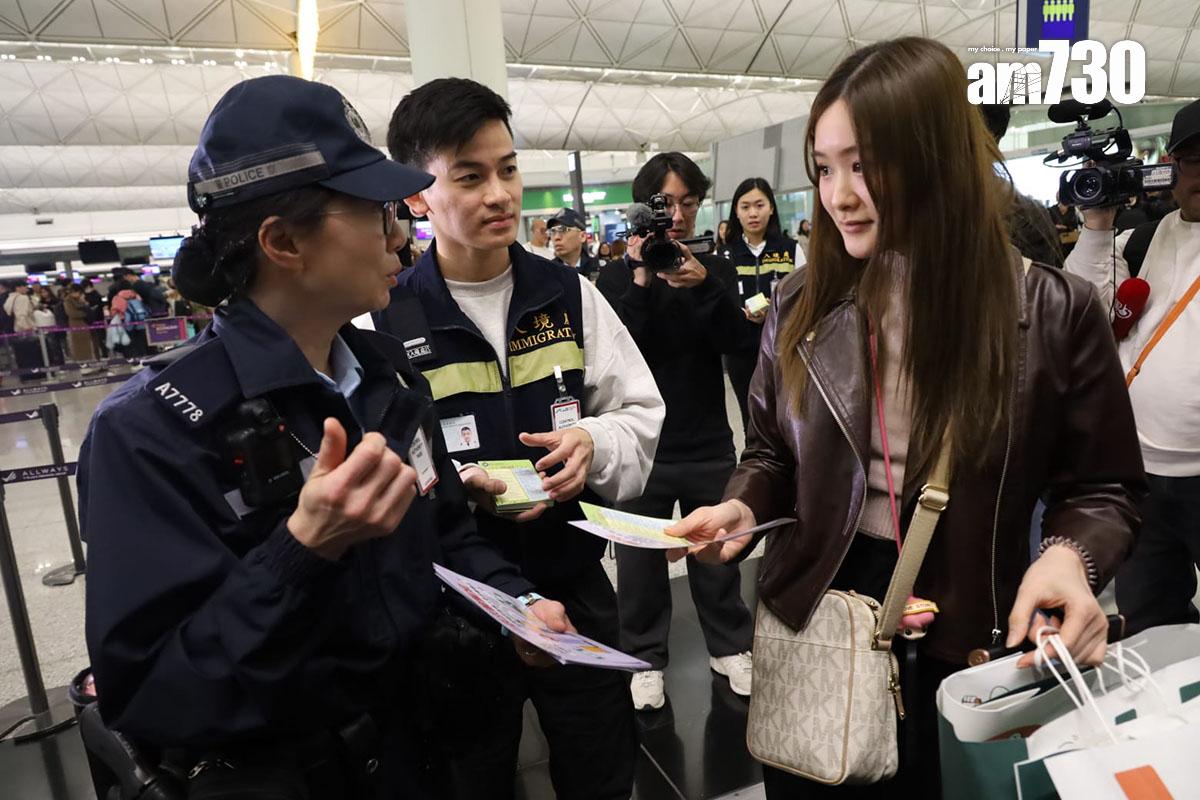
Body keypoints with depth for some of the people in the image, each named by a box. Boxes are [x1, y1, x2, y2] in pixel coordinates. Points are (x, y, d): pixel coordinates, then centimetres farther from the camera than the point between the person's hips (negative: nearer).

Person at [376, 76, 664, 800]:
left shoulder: (569, 294, -1)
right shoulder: (383, 320, -11)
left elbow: (642, 412, 4)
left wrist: (593, 443, -15)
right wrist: (457, 487, -25)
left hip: (576, 585, 3)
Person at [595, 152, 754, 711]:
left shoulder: (715, 268, 6)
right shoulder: (619, 274, -1)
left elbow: (732, 339, -11)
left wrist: (704, 285, -28)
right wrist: (641, 280, -25)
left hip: (708, 443, 2)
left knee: (717, 554, 14)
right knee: (641, 560, 10)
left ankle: (730, 646, 34)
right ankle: (646, 658, 27)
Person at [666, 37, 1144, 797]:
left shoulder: (1056, 313, -11)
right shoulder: (801, 305, -4)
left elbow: (1101, 488, -1)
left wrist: (1070, 555, -22)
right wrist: (743, 508, -13)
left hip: (963, 637, -2)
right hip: (813, 618, 2)